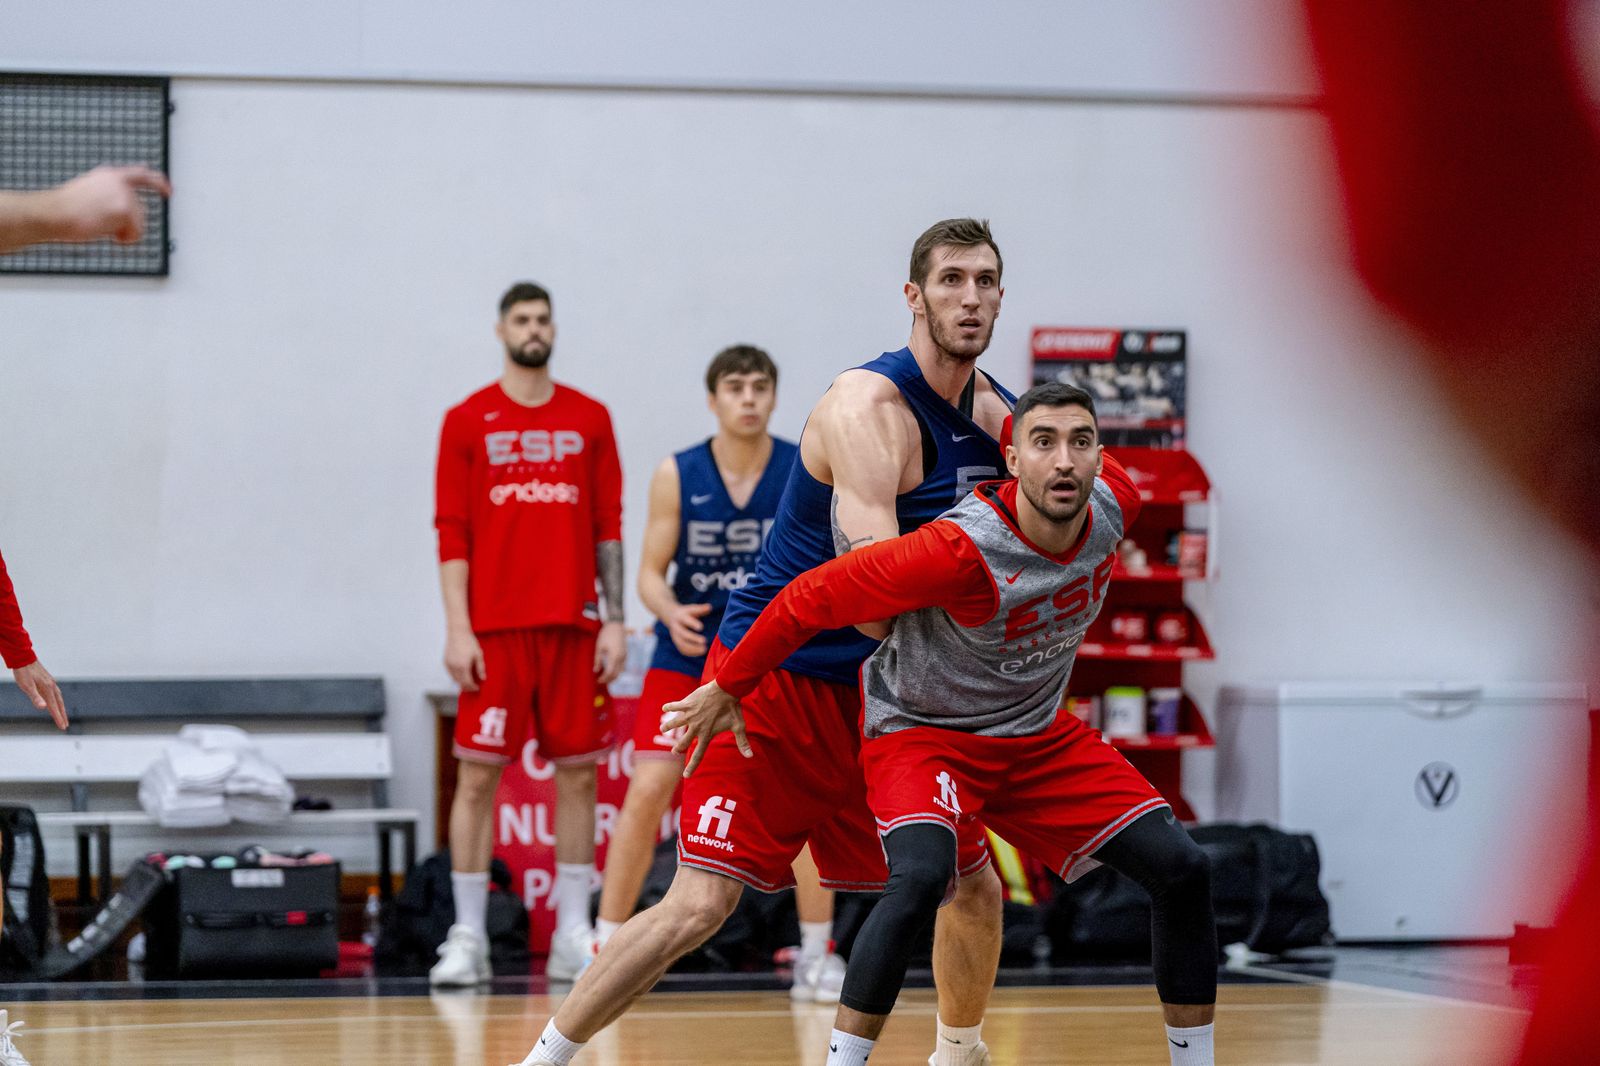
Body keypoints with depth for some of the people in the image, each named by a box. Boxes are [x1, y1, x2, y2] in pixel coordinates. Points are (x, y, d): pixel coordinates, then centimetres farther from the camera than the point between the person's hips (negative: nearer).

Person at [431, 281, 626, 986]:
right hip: (493, 629, -2)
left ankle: (574, 936, 9)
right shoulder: (468, 421, 4)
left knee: (578, 774, 3)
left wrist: (613, 622, 1)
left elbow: (608, 528, 9)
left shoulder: (589, 420, 10)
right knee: (478, 774, -3)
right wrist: (457, 630, -7)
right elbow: (451, 533, 1)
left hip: (573, 625, 2)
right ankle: (467, 937, 1)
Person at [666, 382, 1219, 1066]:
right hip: (921, 731, -6)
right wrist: (727, 689, -11)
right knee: (920, 877, -34)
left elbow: (1101, 469, 13)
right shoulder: (963, 549, -33)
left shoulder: (1116, 505, -15)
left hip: (1038, 733, 6)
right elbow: (813, 597, -23)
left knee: (1181, 869, -3)